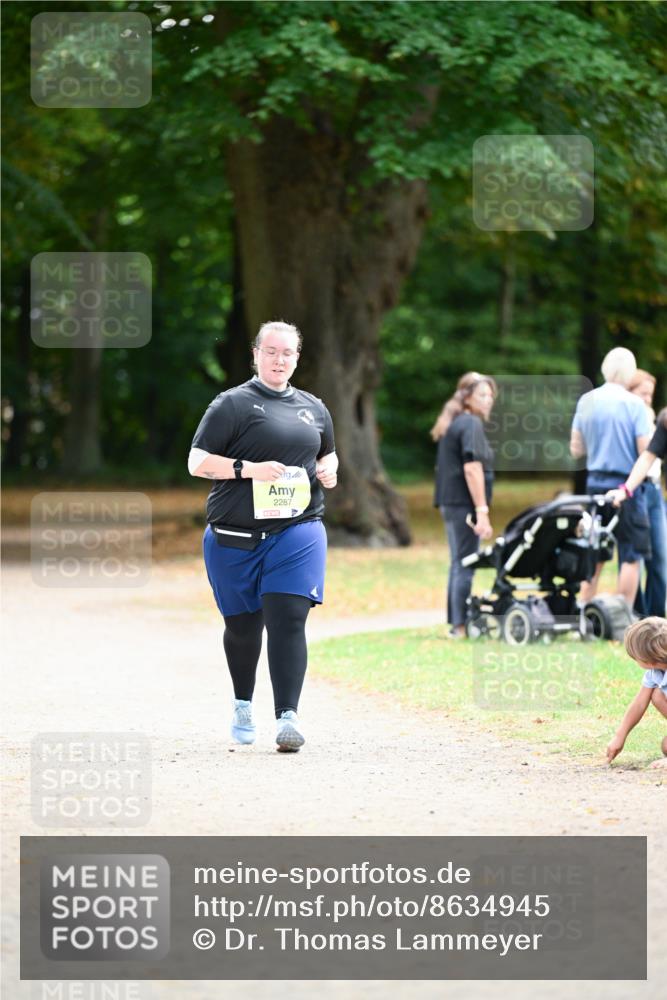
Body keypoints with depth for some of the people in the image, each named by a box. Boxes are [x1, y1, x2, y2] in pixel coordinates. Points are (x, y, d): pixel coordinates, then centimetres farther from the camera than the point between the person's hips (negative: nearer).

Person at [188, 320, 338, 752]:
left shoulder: (314, 408, 15)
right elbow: (198, 462, -6)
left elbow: (328, 454, 31)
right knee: (242, 627, 10)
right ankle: (243, 706, 34)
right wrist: (249, 468, -19)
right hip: (236, 536, -2)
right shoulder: (233, 404, -1)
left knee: (288, 620, -14)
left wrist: (328, 470, 7)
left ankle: (288, 716, -18)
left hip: (297, 532, 2)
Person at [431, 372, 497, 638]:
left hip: (449, 503, 9)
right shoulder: (471, 424, -11)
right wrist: (482, 511, -20)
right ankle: (460, 625, -7)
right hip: (465, 503, -9)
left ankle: (455, 623, 17)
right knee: (465, 566, -7)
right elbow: (472, 468, -19)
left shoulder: (452, 425, 18)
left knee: (458, 564, 14)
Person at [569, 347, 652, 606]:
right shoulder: (634, 404, -11)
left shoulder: (586, 401, 4)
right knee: (631, 556, 2)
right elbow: (646, 451, -14)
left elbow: (576, 450, 9)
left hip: (595, 483, 5)